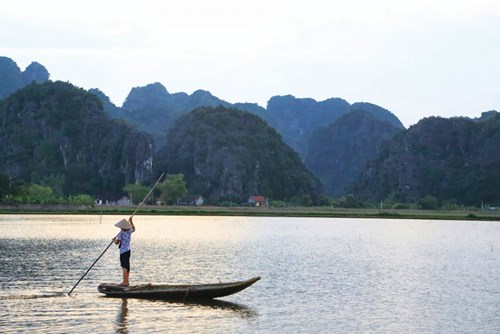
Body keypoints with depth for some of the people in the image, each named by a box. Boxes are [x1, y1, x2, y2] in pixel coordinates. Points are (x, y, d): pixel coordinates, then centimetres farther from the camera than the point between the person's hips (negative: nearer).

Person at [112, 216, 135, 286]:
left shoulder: (121, 233, -16)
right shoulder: (129, 231, 5)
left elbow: (117, 242, -15)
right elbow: (134, 229, 30)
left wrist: (114, 239, 6)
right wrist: (131, 221, 36)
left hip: (123, 251, -7)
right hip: (128, 250, 7)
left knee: (124, 267, -6)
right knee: (127, 266, 13)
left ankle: (124, 282, -5)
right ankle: (126, 281, 20)